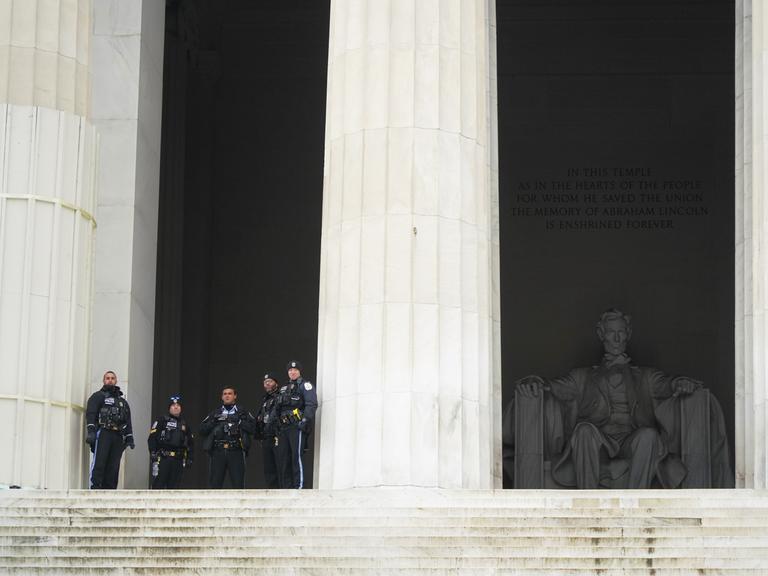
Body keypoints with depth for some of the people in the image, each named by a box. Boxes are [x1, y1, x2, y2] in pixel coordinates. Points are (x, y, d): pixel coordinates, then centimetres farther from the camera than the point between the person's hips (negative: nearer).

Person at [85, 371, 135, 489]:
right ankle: (95, 489, -17)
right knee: (99, 463, -14)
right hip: (103, 433, -5)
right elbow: (90, 414, -3)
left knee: (113, 467, -1)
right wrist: (90, 431, -17)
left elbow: (128, 421, 24)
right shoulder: (98, 396, 11)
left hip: (118, 437, 5)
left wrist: (130, 438, 13)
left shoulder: (122, 401, 27)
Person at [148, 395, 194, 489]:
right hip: (163, 459, -5)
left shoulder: (184, 425, 18)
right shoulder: (162, 421, 1)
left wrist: (189, 458, 12)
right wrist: (153, 453, -14)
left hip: (178, 460, 5)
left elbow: (190, 442, 21)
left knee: (173, 486, 5)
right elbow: (152, 438, -6)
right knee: (158, 484, -8)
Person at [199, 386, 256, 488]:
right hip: (218, 452, 2)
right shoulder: (215, 413, 18)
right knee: (215, 483, 0)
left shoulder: (242, 412, 11)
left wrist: (240, 422, -8)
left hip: (236, 452, -2)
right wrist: (213, 422, -1)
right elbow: (202, 430, 13)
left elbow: (252, 428, 0)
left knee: (238, 483, -5)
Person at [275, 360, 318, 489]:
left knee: (297, 457, -14)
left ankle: (299, 487, -15)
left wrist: (305, 420, -22)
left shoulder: (305, 385, 1)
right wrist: (278, 427, 20)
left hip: (297, 427, -8)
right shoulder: (283, 389, 25)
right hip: (284, 428, 8)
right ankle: (286, 487, 10)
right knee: (282, 459, 6)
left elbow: (312, 404, -11)